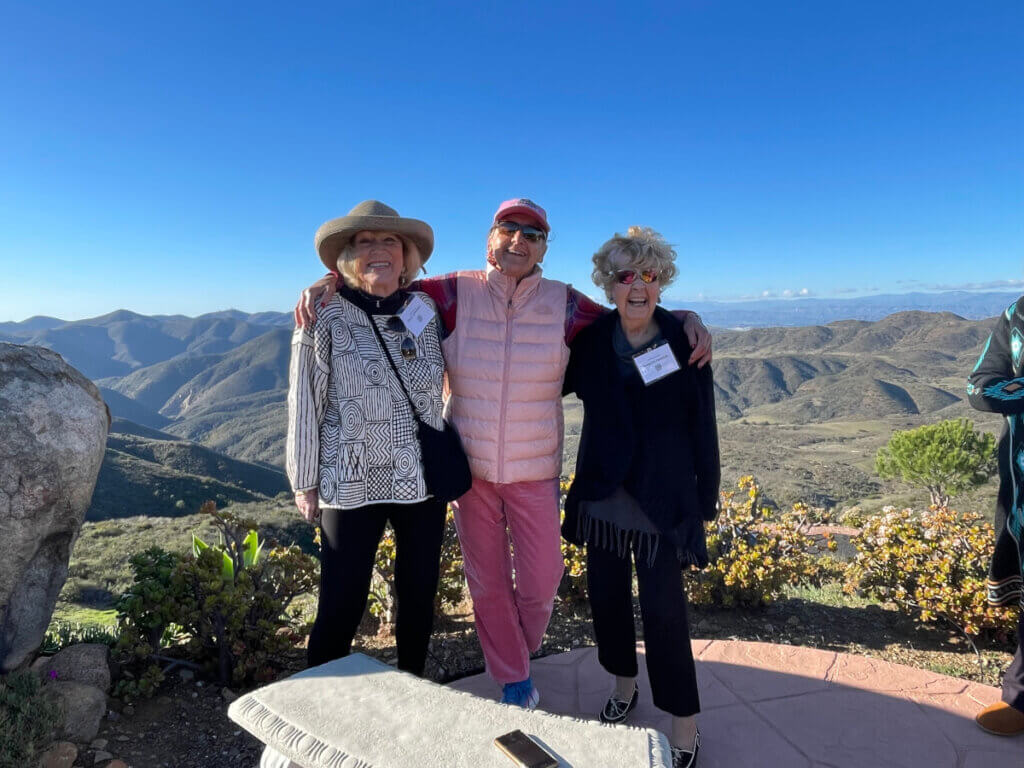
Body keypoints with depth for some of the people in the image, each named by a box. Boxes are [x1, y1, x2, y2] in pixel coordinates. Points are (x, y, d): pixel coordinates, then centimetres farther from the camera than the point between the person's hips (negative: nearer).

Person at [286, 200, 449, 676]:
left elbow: (451, 381, 9)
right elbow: (304, 403, -4)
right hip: (352, 484, -3)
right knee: (341, 606, 2)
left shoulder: (427, 310, 2)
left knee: (419, 596, 14)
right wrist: (304, 483, -1)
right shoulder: (324, 316, -7)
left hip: (424, 477, 4)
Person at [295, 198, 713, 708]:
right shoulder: (456, 294, -7)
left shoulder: (564, 305, -5)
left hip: (535, 471, 0)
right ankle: (514, 683, 35)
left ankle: (514, 658, 44)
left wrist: (686, 318, -12)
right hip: (469, 466, 0)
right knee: (487, 582, 12)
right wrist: (329, 283, -16)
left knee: (540, 582, 8)